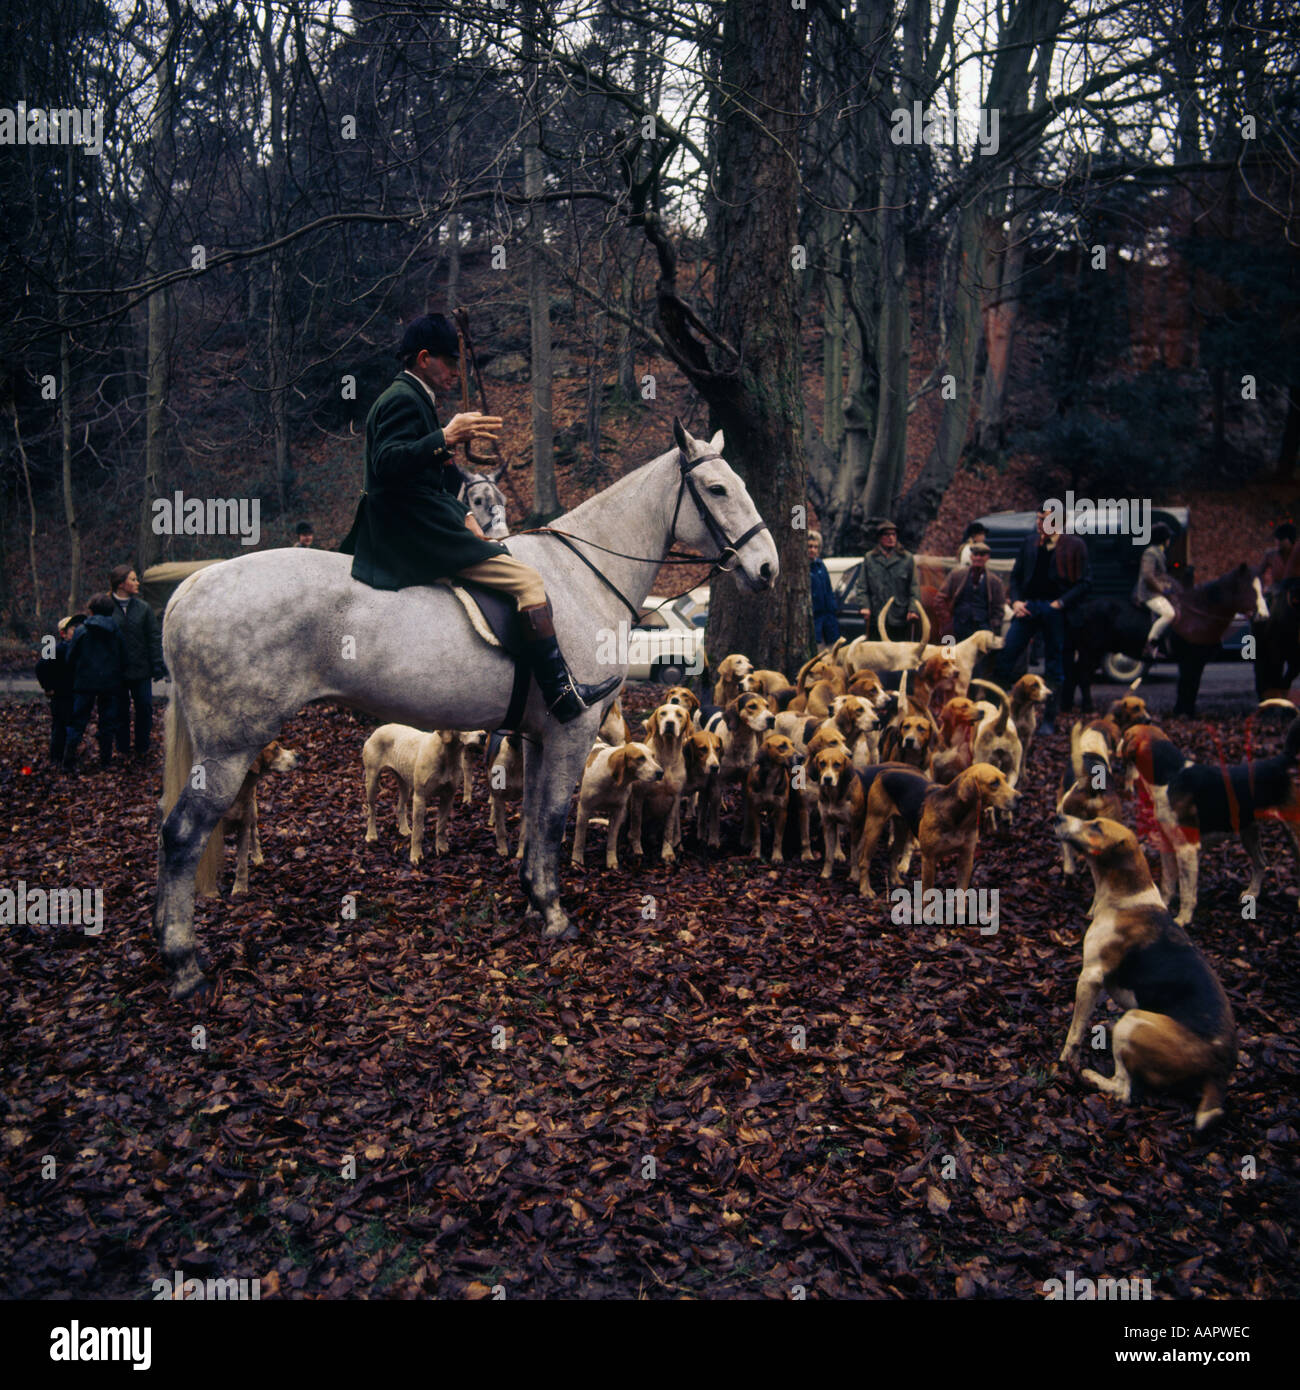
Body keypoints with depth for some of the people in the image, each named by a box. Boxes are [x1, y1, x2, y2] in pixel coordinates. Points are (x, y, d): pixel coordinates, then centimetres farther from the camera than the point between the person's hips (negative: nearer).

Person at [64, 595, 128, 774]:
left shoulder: (82, 631, -3)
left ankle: (69, 761, -3)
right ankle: (105, 760, 12)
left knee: (78, 721, 4)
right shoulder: (116, 631, 2)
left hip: (85, 683, -1)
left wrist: (72, 682, 12)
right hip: (110, 684, 1)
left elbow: (71, 659, 1)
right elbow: (123, 659, 6)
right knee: (107, 722, 9)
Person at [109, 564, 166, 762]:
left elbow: (155, 638, 3)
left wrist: (157, 664, -4)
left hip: (140, 669, 1)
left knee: (144, 708, 2)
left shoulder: (143, 608, 3)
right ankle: (122, 750, 19)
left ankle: (142, 749, 17)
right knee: (120, 710, 7)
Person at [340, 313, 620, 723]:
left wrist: (465, 517, 11)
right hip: (414, 532, -12)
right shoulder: (403, 399, -12)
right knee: (527, 580, -15)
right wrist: (446, 437, -32)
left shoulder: (413, 398, 21)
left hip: (410, 532, 12)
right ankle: (562, 695, -12)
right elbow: (386, 463, -27)